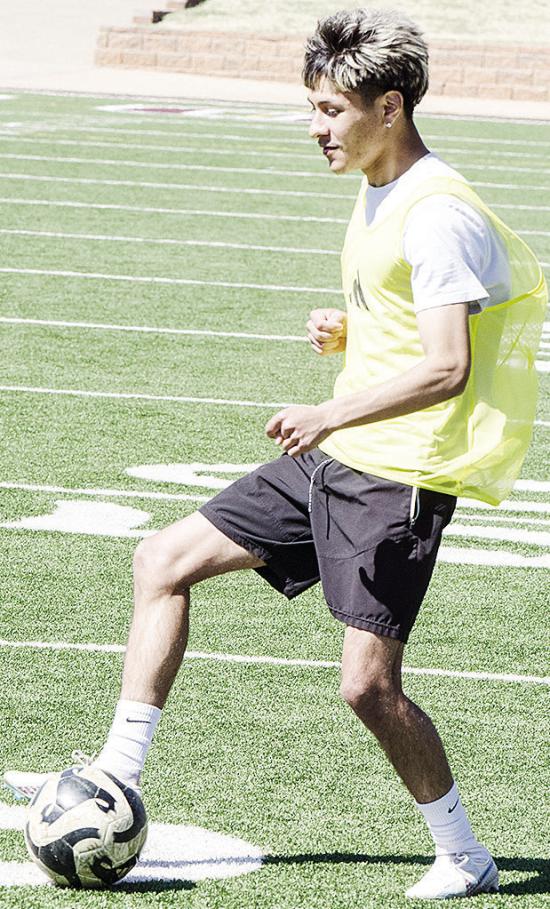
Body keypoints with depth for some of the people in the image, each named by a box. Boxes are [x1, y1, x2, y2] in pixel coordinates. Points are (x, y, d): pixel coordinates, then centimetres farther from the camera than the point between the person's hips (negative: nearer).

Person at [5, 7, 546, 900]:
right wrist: (343, 328, 5)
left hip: (400, 476, -10)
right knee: (163, 560, 8)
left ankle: (464, 858, 8)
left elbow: (446, 366, -25)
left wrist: (330, 415, -27)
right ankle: (115, 781, 13)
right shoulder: (376, 194, 13)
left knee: (369, 685, -12)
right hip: (333, 459, 10)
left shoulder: (438, 215, -17)